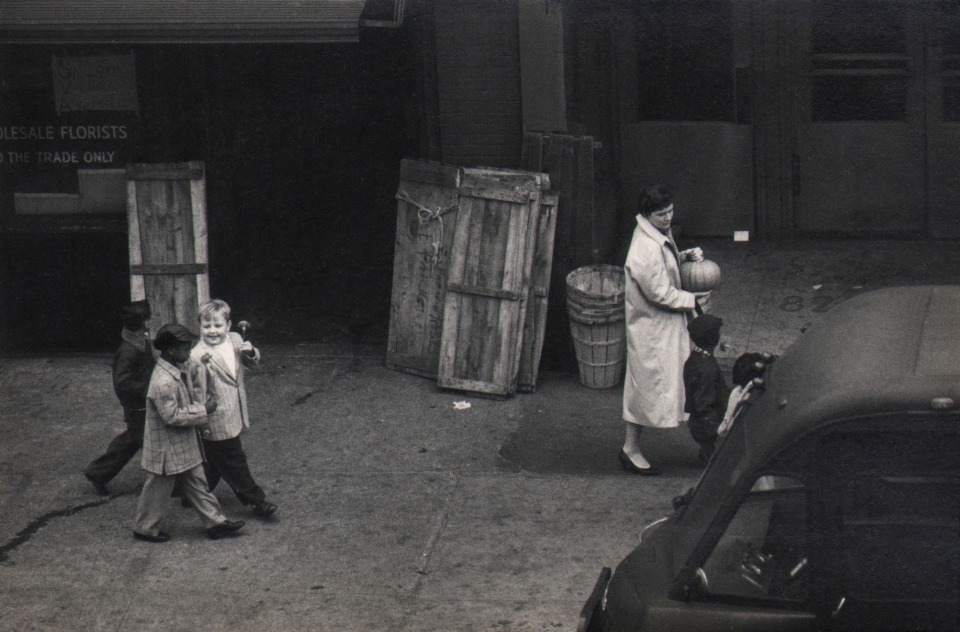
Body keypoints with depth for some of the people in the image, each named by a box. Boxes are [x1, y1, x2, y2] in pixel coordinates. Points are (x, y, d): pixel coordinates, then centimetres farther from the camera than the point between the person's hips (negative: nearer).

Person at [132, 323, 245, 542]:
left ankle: (215, 522, 24)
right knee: (159, 488, 8)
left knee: (196, 483, 16)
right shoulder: (163, 382, -30)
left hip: (185, 444, 9)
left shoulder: (181, 368, -1)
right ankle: (145, 528, 25)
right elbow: (172, 416, -28)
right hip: (167, 448, -9)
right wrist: (203, 411, -22)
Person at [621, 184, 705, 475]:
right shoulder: (645, 250, -29)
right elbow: (661, 293, -24)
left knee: (645, 385, 17)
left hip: (666, 323, 10)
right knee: (649, 384, 1)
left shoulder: (661, 235, 2)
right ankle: (631, 449, 15)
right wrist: (693, 301, -12)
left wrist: (686, 257, 2)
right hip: (652, 329, -10)